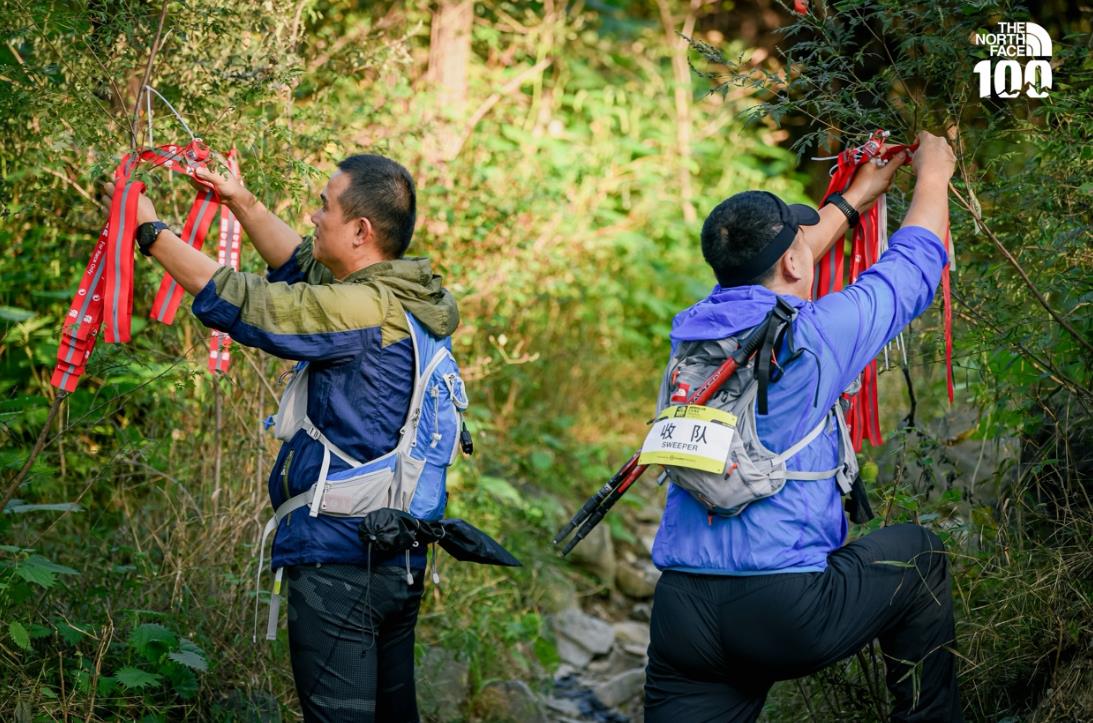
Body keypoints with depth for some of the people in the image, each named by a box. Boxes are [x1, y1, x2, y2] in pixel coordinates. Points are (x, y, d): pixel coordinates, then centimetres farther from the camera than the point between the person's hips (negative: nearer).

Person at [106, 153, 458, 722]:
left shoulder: (363, 312, -20)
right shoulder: (405, 297, 7)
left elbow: (229, 299, -15)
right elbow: (304, 266, 23)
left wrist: (150, 229, -4)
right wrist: (242, 202, 26)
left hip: (341, 562, -9)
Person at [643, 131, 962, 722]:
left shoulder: (693, 328, 11)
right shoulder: (816, 332, -6)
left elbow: (767, 270, 32)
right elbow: (913, 269, 11)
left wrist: (863, 191, 44)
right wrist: (932, 174, 30)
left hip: (679, 611, 5)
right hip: (787, 612, -4)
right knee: (917, 555, 22)